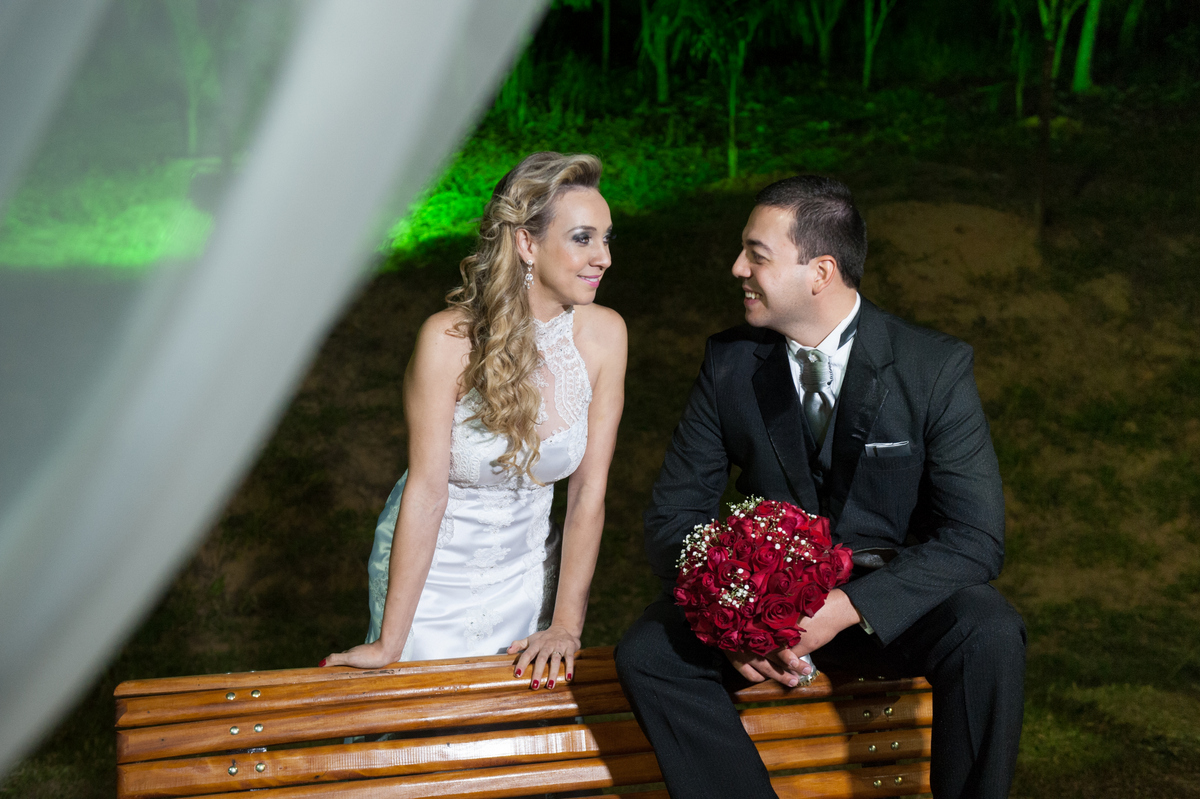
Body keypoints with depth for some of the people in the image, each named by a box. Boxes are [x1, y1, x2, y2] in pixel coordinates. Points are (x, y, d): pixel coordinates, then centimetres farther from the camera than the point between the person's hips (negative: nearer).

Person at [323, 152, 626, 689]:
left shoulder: (603, 334, -14)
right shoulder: (451, 339, -24)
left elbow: (588, 490, -10)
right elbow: (426, 491, -21)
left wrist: (566, 625, -12)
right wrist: (388, 644, -19)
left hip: (526, 570, 3)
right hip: (431, 570, -3)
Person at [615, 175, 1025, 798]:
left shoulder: (935, 368, -12)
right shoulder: (729, 362, -3)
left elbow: (976, 538, -17)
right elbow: (673, 515, -2)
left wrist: (849, 606, -30)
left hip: (890, 604, -2)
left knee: (988, 636, -32)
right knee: (646, 651, -23)